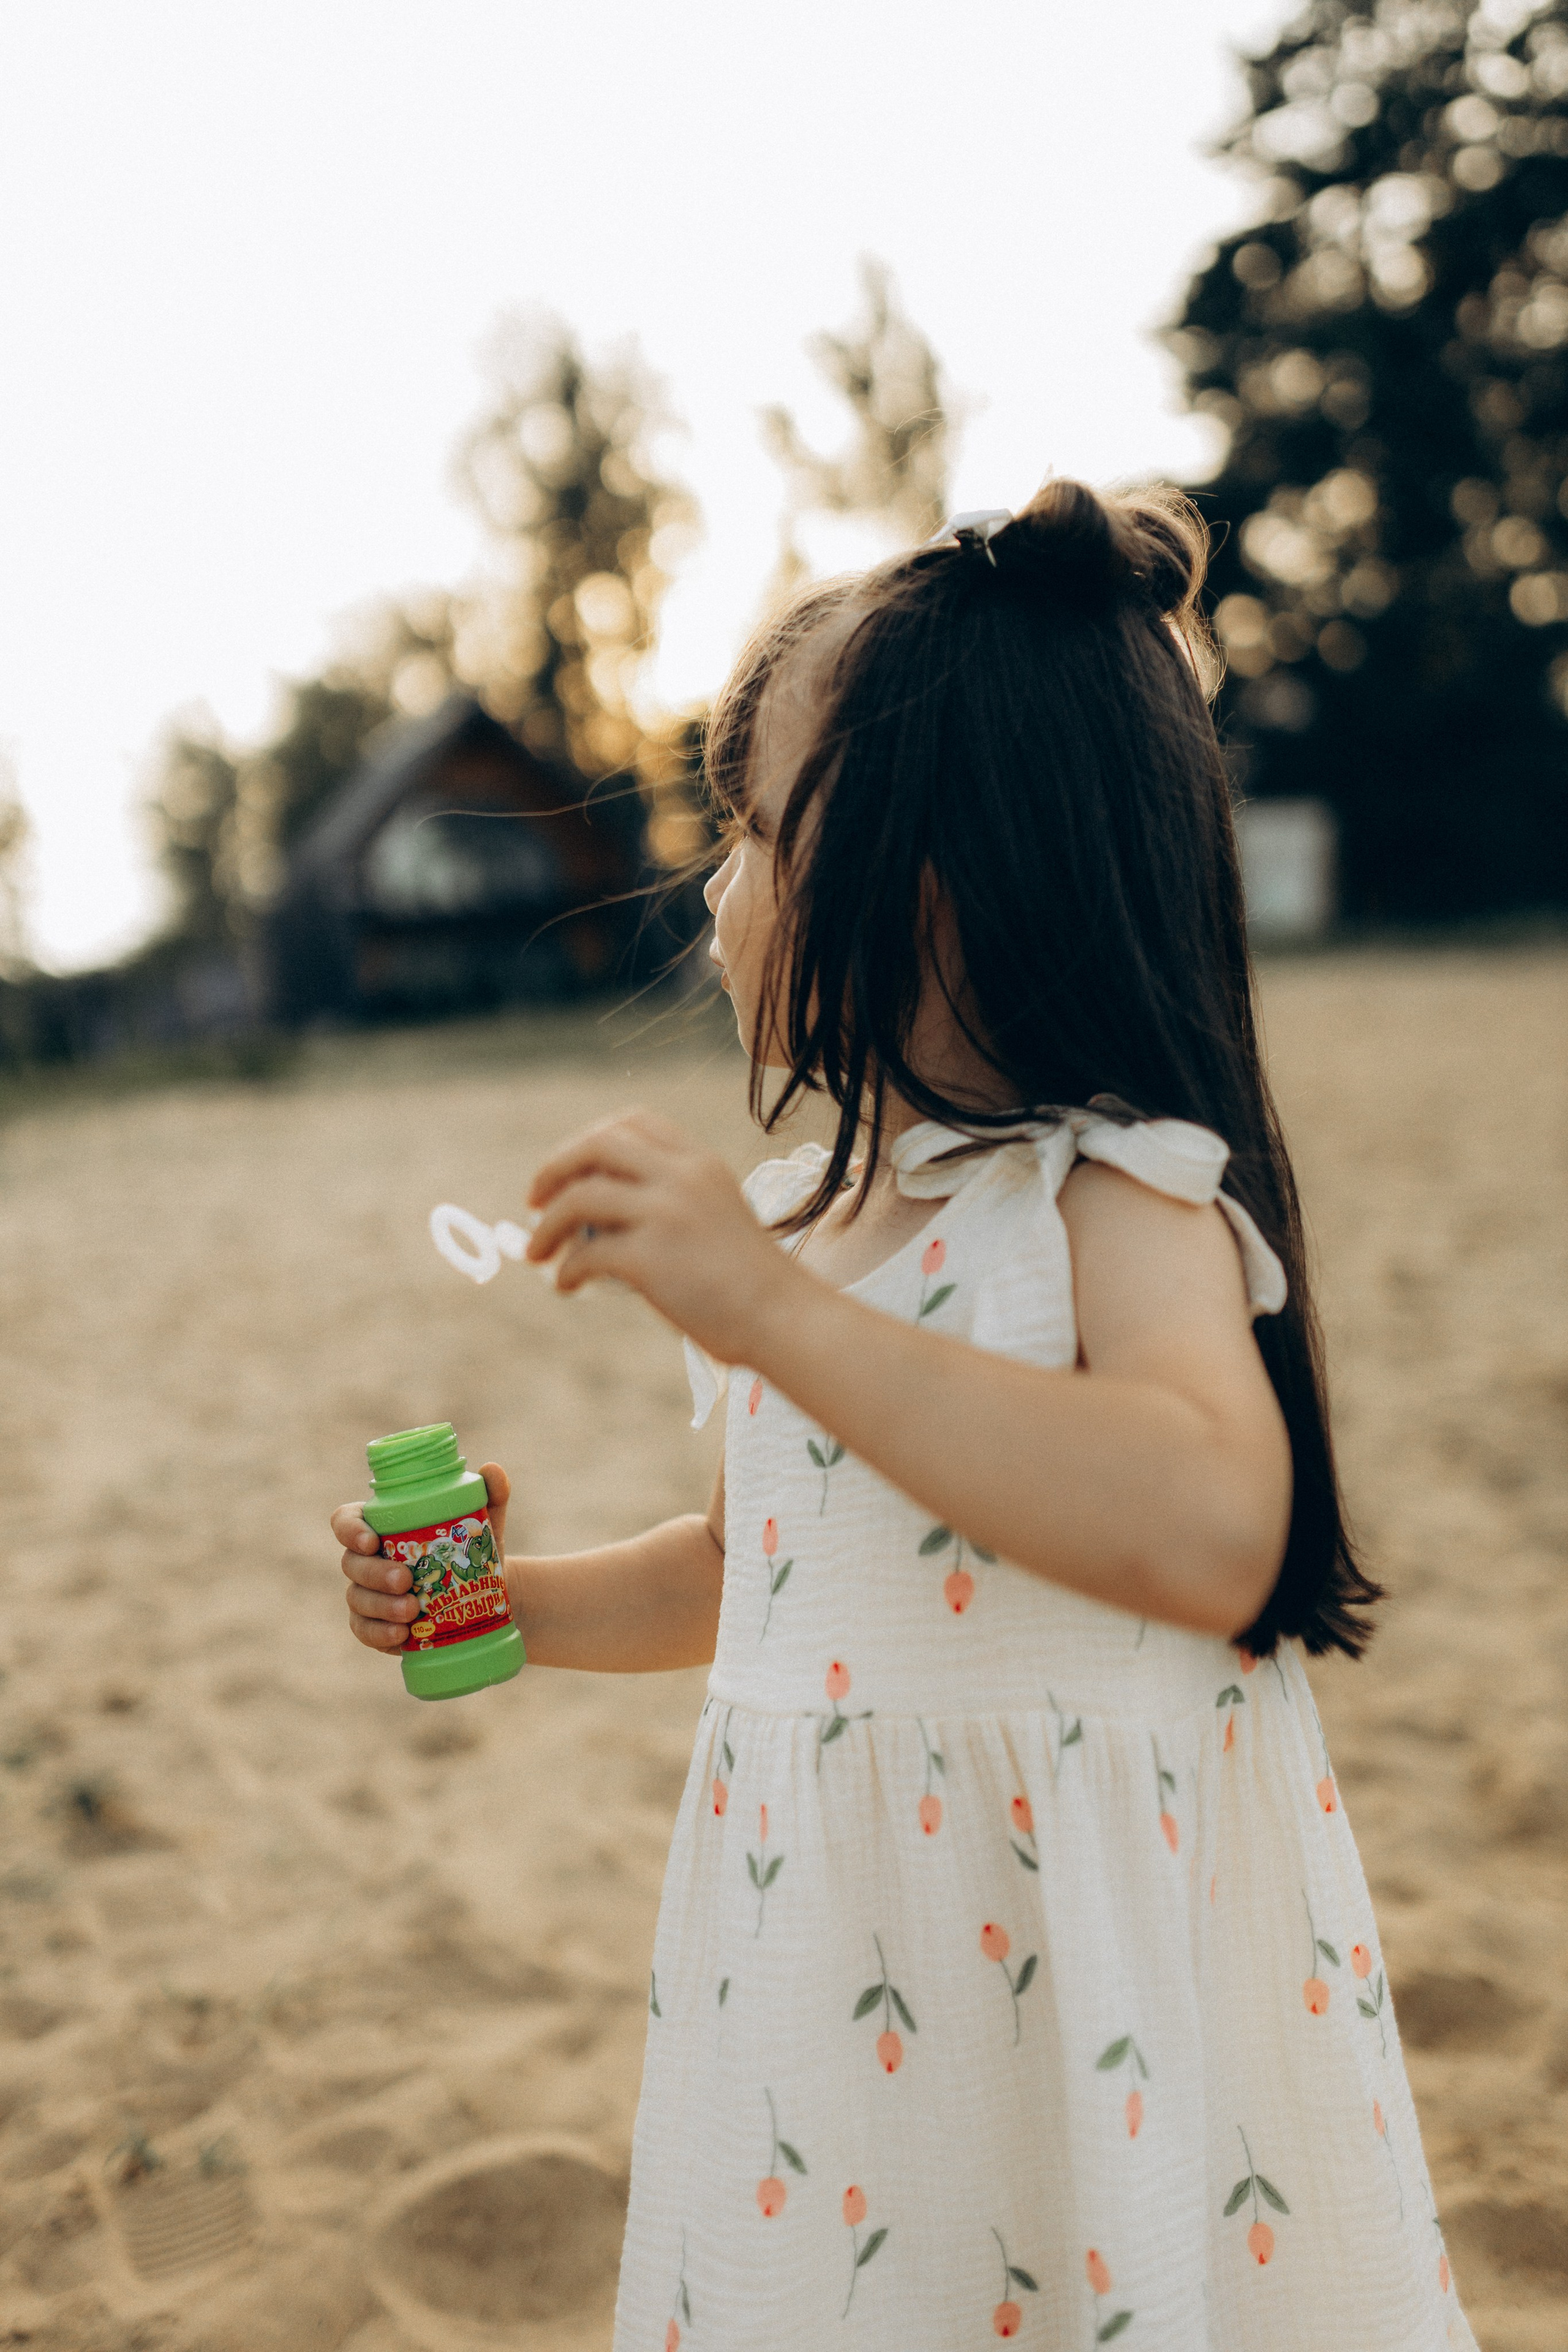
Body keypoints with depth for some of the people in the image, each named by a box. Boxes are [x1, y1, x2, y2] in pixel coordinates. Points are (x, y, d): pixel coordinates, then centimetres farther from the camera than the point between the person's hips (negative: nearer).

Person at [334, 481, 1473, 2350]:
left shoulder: (1124, 1195, -18)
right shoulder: (796, 1212, 3)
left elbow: (1211, 1534, -37)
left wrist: (770, 1307, -36)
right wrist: (517, 1605, 7)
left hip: (1086, 1966, -6)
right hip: (821, 1944, 7)